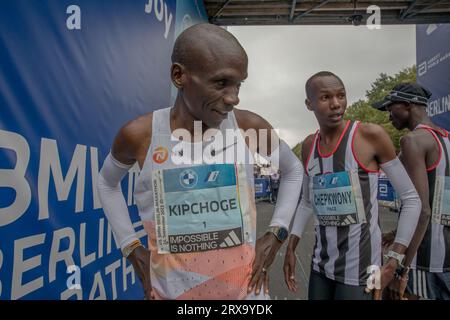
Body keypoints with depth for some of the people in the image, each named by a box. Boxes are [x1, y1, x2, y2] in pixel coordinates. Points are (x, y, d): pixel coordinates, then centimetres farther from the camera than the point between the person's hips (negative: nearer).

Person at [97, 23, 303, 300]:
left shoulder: (250, 127, -13)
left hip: (246, 289, 1)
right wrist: (130, 246, 1)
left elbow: (294, 170, 6)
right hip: (170, 291, 0)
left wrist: (276, 234, -2)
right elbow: (108, 182, 8)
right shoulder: (139, 135, -13)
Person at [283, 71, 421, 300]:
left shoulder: (371, 135, -12)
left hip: (360, 267, -5)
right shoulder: (309, 146, 2)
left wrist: (394, 261, -10)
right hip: (321, 264, 5)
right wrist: (290, 249, 8)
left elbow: (411, 198, -6)